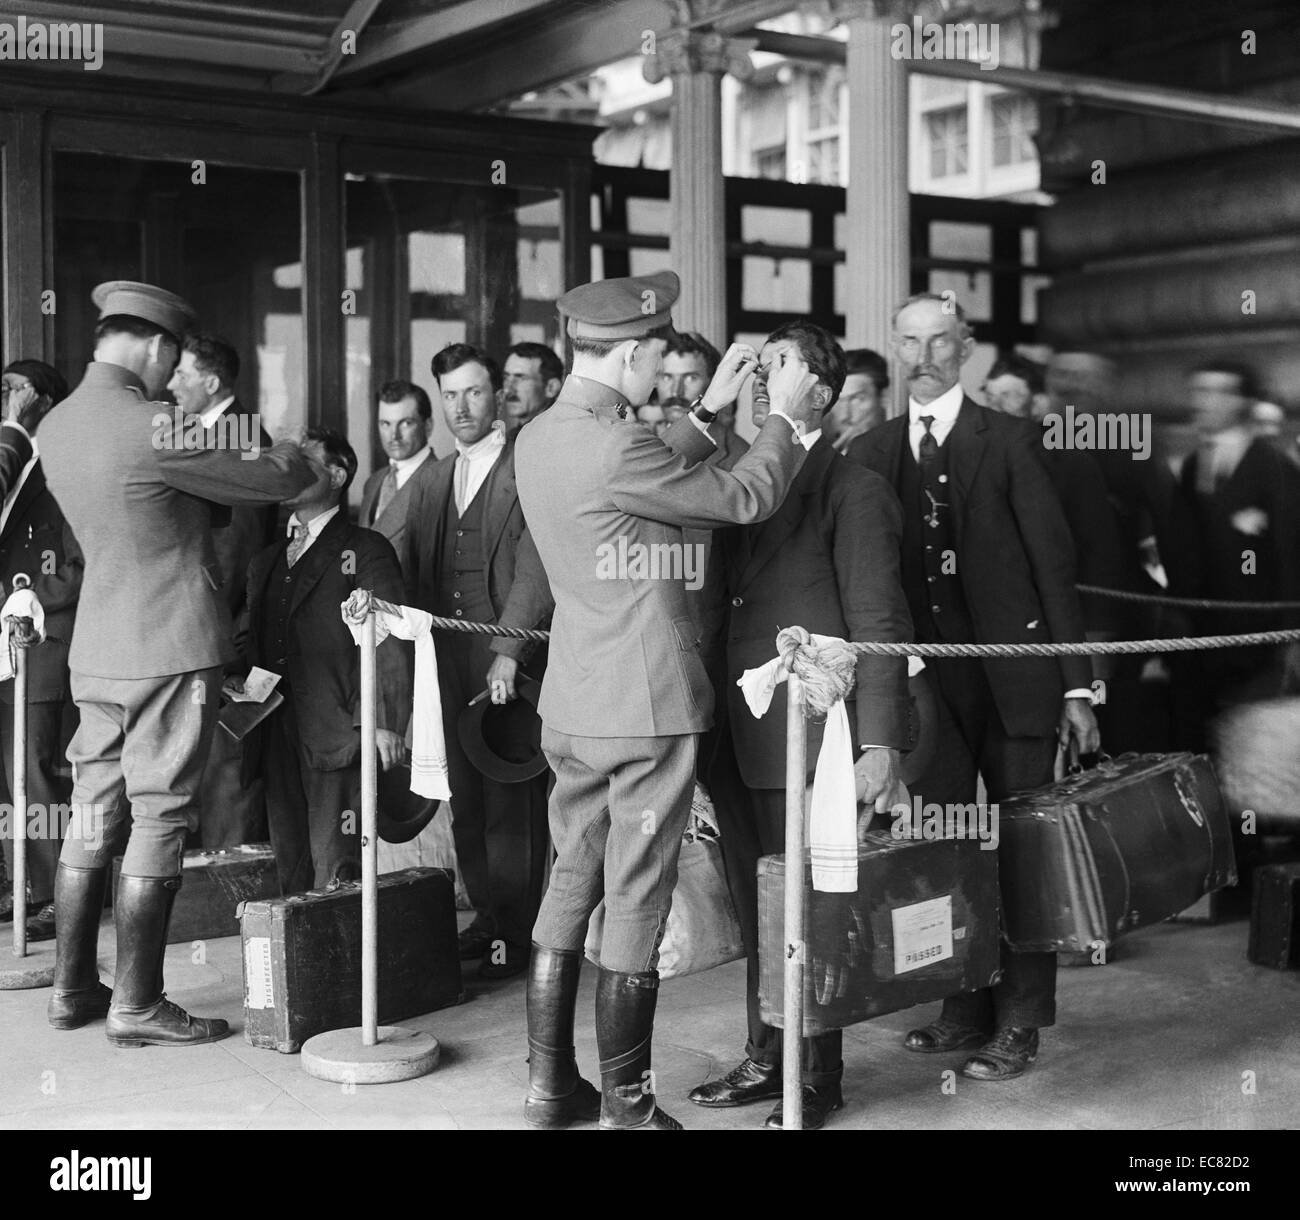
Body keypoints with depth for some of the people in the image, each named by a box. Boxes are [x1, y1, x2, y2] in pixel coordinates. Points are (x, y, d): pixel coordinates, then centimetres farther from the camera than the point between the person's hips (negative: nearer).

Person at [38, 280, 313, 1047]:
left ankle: (74, 988, 22)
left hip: (98, 651, 8)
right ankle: (138, 1005, 6)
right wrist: (299, 456, 12)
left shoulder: (59, 425, 7)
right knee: (158, 822, -1)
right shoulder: (148, 429, -18)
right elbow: (273, 481, -10)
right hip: (170, 651, -8)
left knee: (94, 818, 13)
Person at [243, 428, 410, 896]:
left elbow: (388, 642, -8)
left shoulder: (365, 550, -1)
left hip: (338, 734, -6)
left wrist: (385, 721, -15)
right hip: (278, 738, 6)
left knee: (334, 871, -9)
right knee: (290, 868, 8)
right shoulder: (266, 560, 21)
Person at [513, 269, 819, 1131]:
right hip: (646, 703, -8)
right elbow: (745, 500, -13)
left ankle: (551, 1083, 23)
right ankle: (625, 1101, 12)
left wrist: (710, 413, 19)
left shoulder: (540, 438, 6)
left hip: (574, 702, 8)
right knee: (636, 901, 1)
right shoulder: (614, 448, -21)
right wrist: (786, 416, 1)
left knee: (572, 883, 15)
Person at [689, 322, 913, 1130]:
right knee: (757, 911, 15)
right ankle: (766, 1059, 28)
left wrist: (881, 745, -16)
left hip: (806, 740, -7)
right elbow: (720, 599, 14)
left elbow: (879, 629, -11)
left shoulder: (854, 492, -7)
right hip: (737, 738, 7)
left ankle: (819, 1079, 17)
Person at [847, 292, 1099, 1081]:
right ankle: (967, 1008, 22)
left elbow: (1054, 563, -3)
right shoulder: (872, 452, 7)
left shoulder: (1009, 441, -2)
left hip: (1013, 678, -3)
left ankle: (1020, 1022, 12)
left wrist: (1078, 685, -6)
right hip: (929, 682, 3)